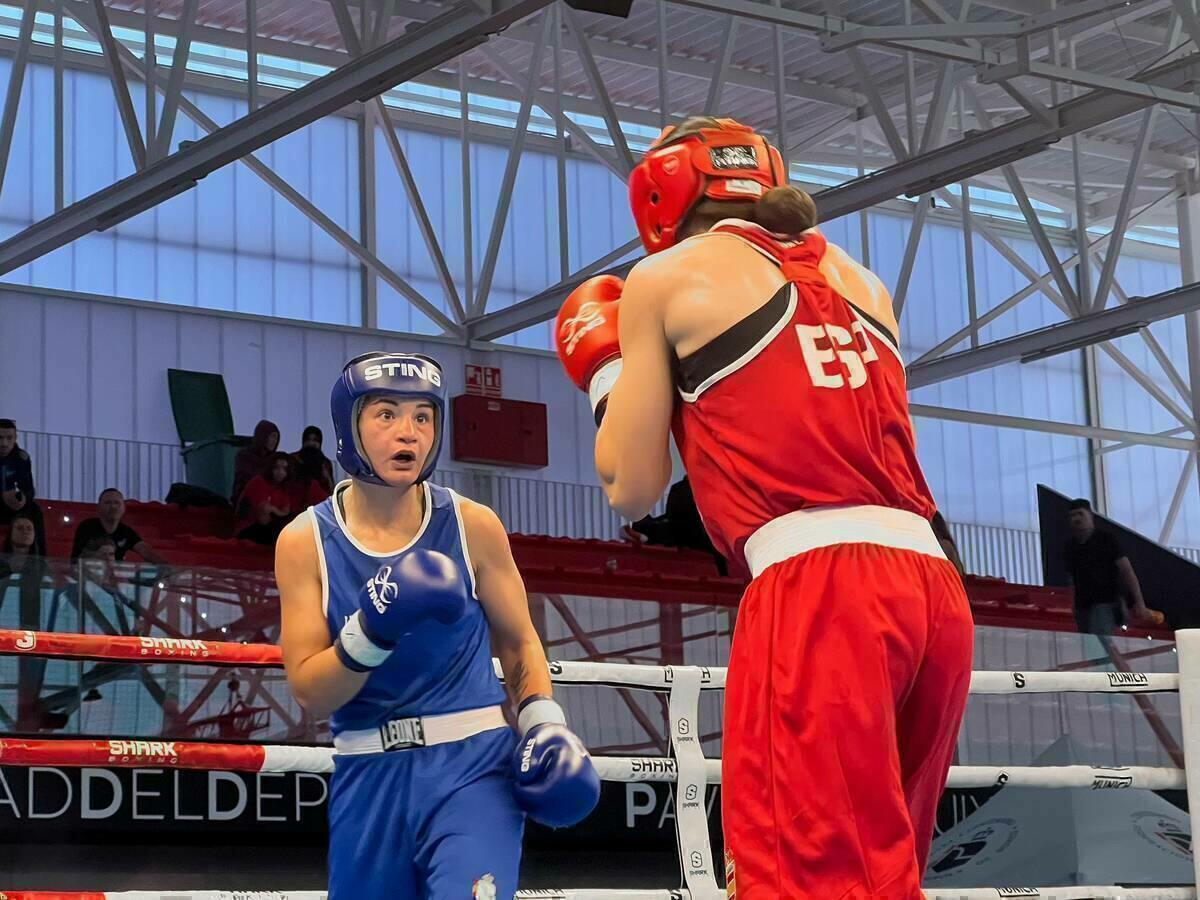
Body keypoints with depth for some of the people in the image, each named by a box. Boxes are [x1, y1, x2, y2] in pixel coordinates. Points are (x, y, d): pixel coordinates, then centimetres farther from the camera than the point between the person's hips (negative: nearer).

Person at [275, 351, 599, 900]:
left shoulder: (473, 526, -2)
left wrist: (544, 722, -5)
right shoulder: (305, 541, -3)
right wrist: (371, 632, -23)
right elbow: (309, 694, -7)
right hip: (369, 775, 2)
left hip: (473, 763, -1)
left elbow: (518, 642, 11)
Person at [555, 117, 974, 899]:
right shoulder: (860, 281, 24)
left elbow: (633, 489, 12)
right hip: (932, 582, 7)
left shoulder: (667, 278, 9)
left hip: (814, 584, -7)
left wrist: (602, 367, 29)